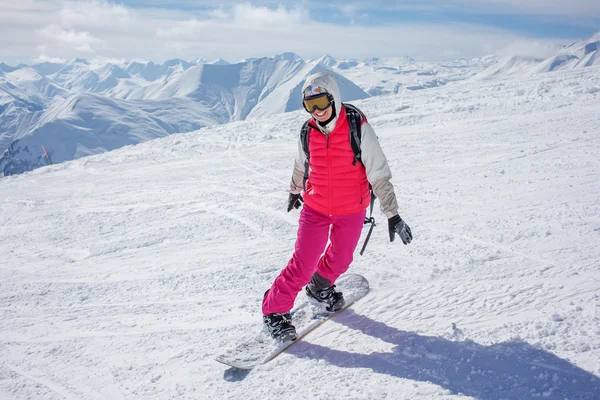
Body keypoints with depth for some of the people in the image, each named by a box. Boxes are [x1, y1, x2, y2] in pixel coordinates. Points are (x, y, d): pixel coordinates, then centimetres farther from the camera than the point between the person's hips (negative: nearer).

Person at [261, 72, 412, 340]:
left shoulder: (358, 129, -19)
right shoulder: (308, 132, -8)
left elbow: (379, 173, -15)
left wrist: (392, 214, -16)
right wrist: (295, 190, 28)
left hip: (351, 211, 0)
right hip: (315, 209, 0)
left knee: (340, 260, 19)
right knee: (303, 265, -6)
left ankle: (320, 287, 50)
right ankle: (274, 310, 14)